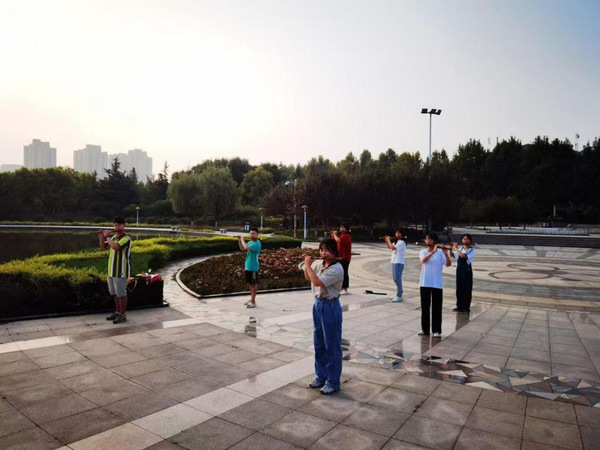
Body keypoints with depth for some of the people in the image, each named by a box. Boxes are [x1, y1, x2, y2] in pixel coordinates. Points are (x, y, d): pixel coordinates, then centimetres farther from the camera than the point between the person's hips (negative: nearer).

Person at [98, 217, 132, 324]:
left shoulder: (126, 238, -14)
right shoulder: (114, 237, 14)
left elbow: (115, 247, -29)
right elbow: (103, 247, 19)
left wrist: (107, 236, -16)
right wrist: (101, 237, 3)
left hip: (120, 271, -9)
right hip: (112, 271, 9)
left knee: (121, 293, -2)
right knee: (115, 293, 17)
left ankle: (123, 315, 6)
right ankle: (117, 312, 29)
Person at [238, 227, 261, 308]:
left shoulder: (257, 243, -18)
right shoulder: (250, 242, 11)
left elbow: (246, 247, -32)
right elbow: (242, 248, 21)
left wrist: (242, 239, -17)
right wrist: (239, 240, 6)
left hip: (253, 267, -9)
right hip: (247, 266, 9)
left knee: (254, 284, 0)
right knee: (250, 283, 16)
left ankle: (253, 302, 6)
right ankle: (252, 299, 27)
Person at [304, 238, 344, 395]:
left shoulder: (337, 269, -21)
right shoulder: (318, 263, 2)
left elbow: (317, 282, -28)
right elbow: (308, 277, 19)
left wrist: (308, 265, -19)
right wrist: (307, 264, 2)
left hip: (330, 307, -8)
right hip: (318, 304, 8)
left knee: (332, 345, 4)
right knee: (318, 343, 17)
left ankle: (333, 382, 17)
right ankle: (321, 376, 33)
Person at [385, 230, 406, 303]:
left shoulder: (401, 243, -13)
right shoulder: (396, 242, 16)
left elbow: (393, 248, -25)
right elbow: (389, 247, 25)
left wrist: (389, 240, -13)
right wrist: (386, 240, 12)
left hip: (399, 263, -10)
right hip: (394, 262, 10)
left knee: (397, 279, -8)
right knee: (395, 279, 16)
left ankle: (399, 297, -4)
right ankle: (400, 292, 28)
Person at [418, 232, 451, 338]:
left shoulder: (440, 252, -1)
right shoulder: (423, 252, 3)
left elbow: (448, 264, -12)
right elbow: (423, 260, -19)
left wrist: (446, 253, -26)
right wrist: (433, 251, -28)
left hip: (437, 284, -1)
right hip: (424, 283, 2)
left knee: (437, 307, 3)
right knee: (425, 306, 7)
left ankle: (437, 330, 11)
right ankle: (425, 329, 17)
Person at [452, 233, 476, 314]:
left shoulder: (471, 250, -9)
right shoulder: (460, 248, 8)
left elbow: (463, 256, -25)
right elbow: (452, 255, 10)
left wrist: (455, 248, -19)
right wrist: (451, 248, -4)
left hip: (467, 270, -6)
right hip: (459, 269, 6)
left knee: (467, 289, 1)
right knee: (459, 288, 11)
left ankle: (466, 308, 10)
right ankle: (459, 306, 22)